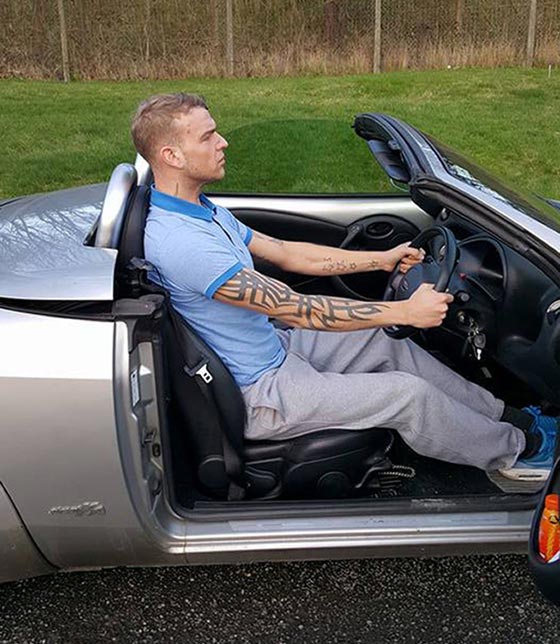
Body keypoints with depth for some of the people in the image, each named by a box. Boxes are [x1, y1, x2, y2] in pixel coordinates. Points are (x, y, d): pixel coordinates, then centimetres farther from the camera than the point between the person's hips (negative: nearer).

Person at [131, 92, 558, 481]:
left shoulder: (203, 210, 4)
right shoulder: (180, 242, -30)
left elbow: (285, 253, 9)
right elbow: (296, 309, -29)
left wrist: (381, 259, 6)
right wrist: (404, 311, -23)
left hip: (274, 348, 10)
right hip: (260, 394, -10)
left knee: (390, 346, 12)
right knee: (409, 391, -10)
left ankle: (503, 414, 27)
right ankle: (515, 449, 14)